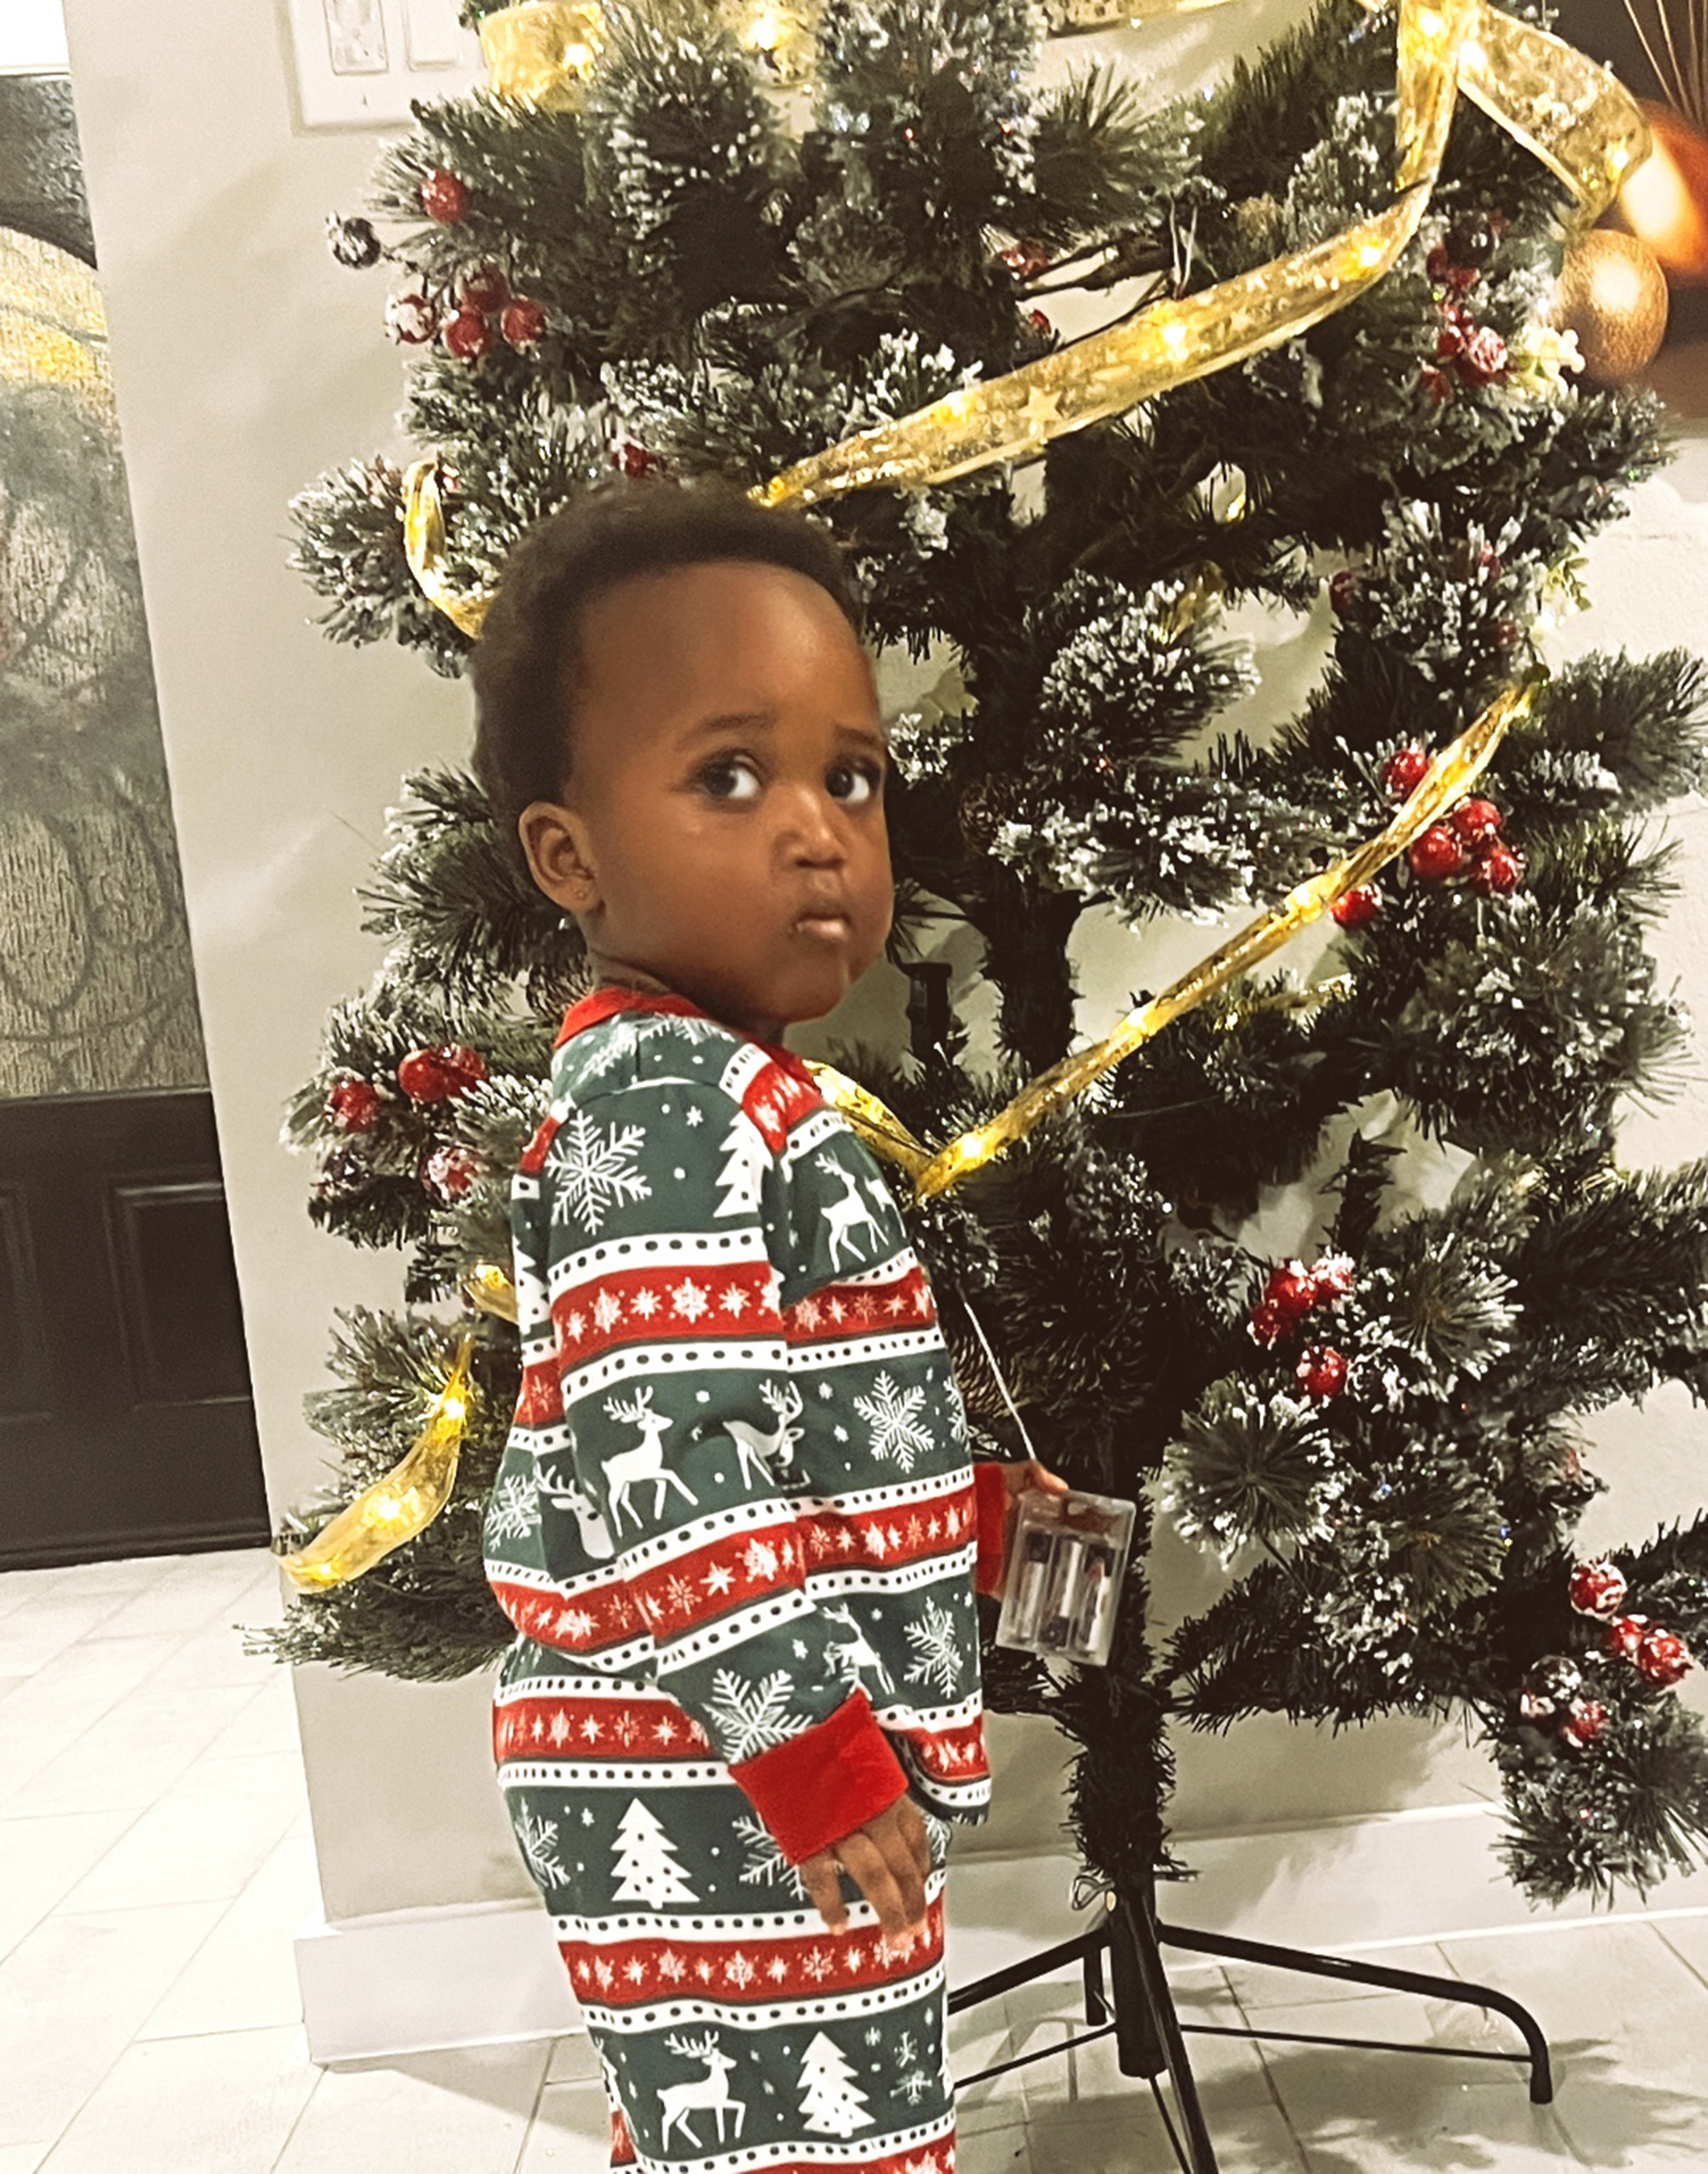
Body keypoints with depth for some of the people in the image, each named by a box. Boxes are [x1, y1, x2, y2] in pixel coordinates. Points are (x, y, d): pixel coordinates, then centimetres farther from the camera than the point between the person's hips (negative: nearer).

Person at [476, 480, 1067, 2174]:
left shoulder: (670, 1087, 10)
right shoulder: (681, 1104, -22)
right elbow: (656, 1473, -27)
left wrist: (960, 1507, 15)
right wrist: (814, 1754, -20)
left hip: (727, 1788, 10)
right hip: (730, 1805, -10)